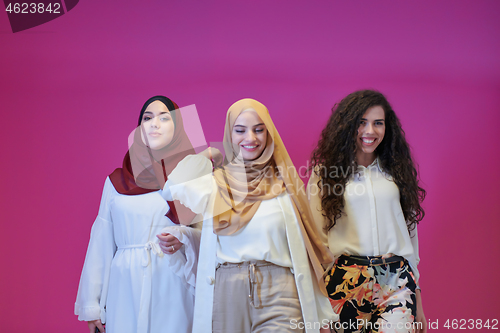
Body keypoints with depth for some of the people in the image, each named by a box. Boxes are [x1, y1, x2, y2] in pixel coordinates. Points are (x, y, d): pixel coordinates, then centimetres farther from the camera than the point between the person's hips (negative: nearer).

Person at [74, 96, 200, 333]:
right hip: (126, 292, 2)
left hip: (172, 289, -1)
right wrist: (91, 304, 6)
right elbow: (101, 244, 10)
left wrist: (183, 238, -18)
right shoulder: (116, 182, 10)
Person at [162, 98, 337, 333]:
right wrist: (206, 155, 12)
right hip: (226, 293, 1)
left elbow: (302, 246, 8)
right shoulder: (214, 183, 10)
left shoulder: (286, 181, 8)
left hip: (278, 294, -1)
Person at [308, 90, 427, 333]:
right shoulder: (325, 173, 5)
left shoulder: (396, 172, 13)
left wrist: (416, 294, 15)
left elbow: (410, 230, 16)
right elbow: (316, 237, 3)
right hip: (345, 281, -2)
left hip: (396, 281, 2)